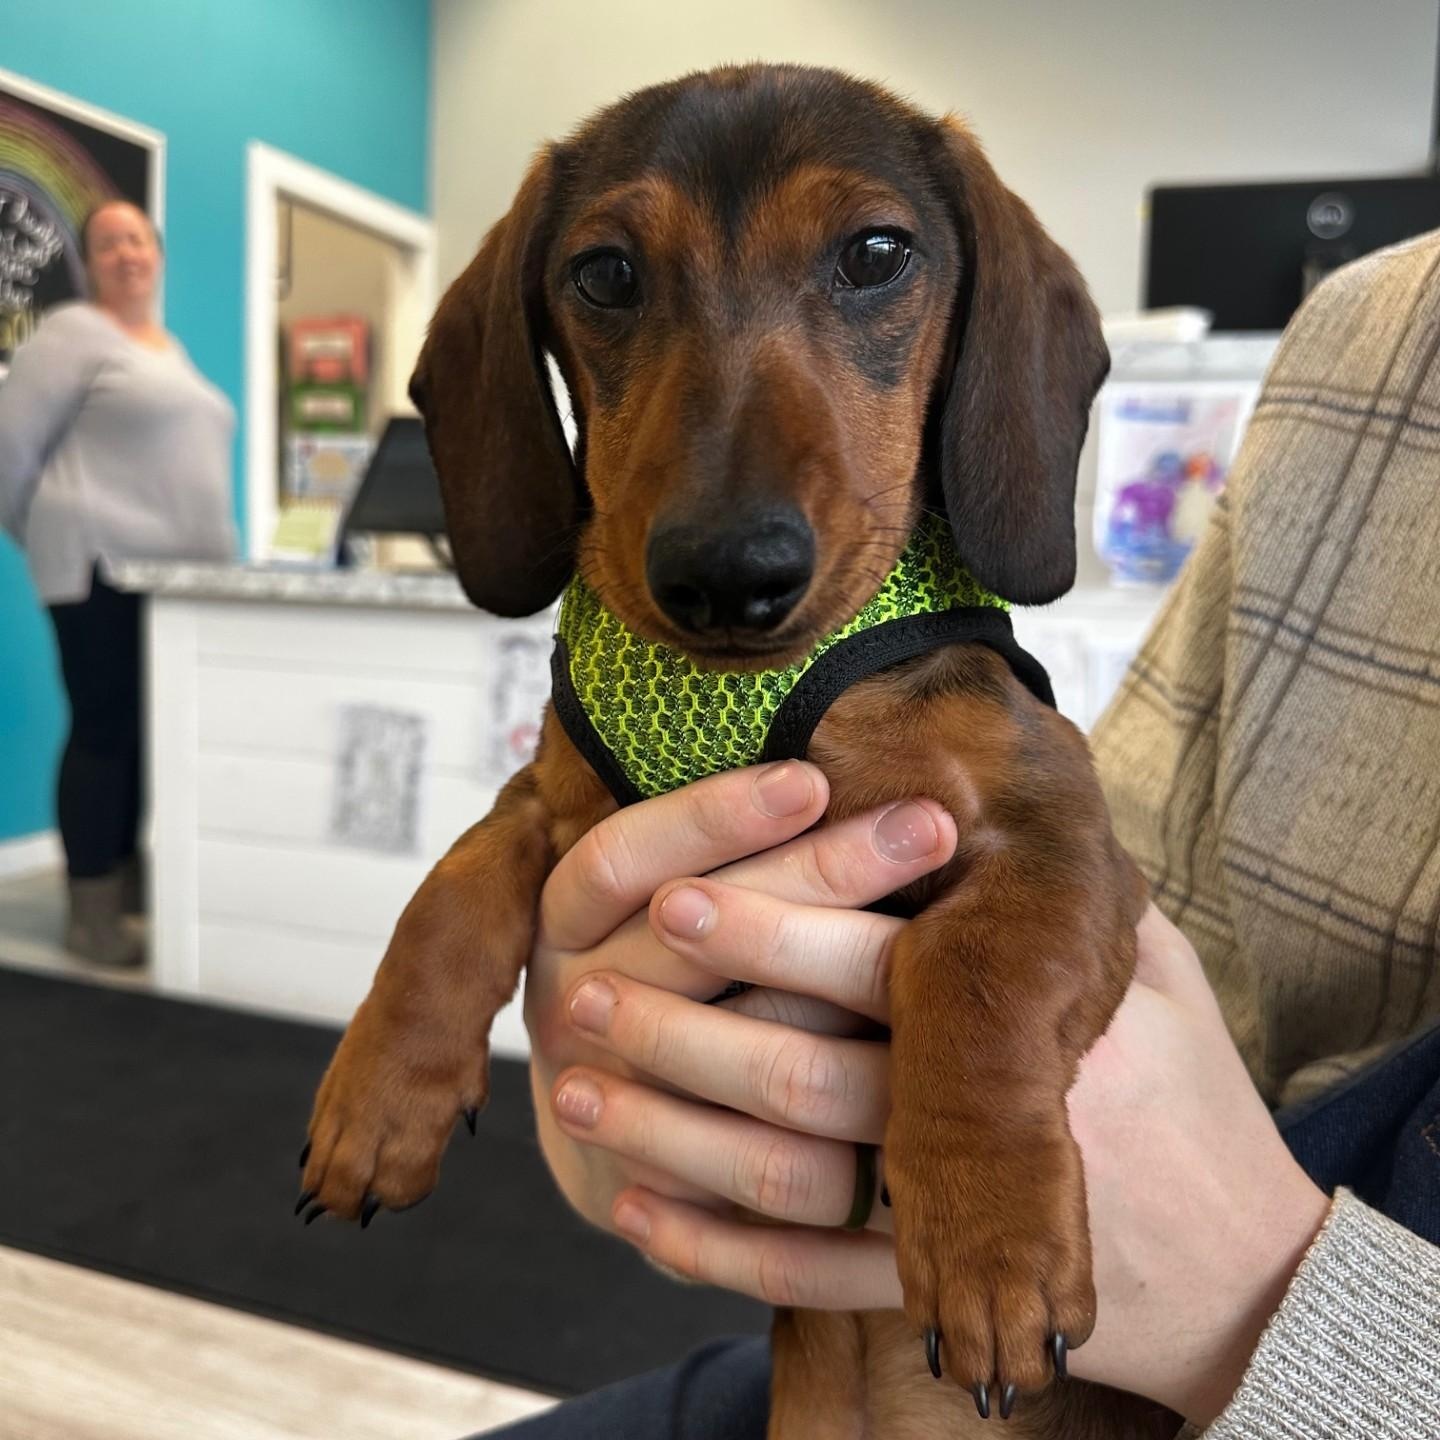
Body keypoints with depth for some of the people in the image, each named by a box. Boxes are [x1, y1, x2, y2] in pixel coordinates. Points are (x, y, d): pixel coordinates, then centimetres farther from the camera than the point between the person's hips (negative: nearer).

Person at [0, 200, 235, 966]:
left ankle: (130, 885, 21)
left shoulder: (171, 348, 21)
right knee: (105, 730, -6)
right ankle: (93, 915, 2)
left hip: (178, 572, 8)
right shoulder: (73, 334, -3)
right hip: (105, 568, -8)